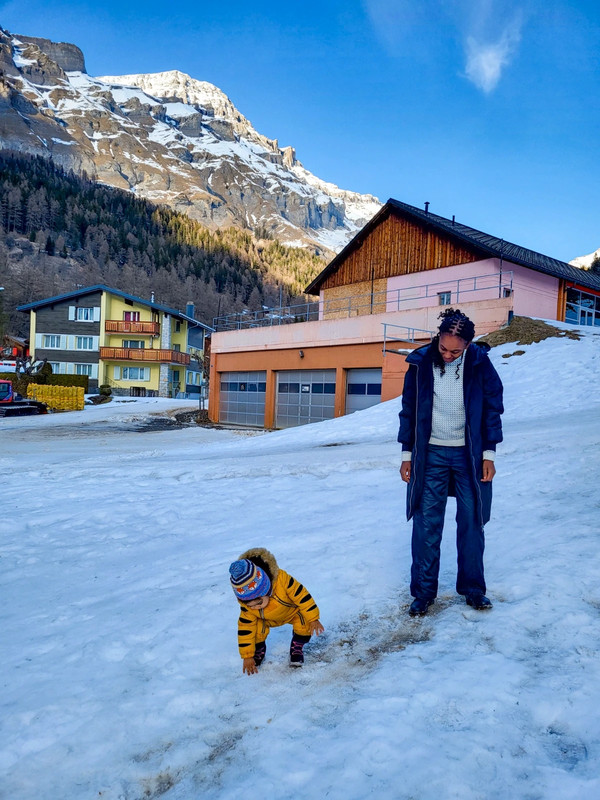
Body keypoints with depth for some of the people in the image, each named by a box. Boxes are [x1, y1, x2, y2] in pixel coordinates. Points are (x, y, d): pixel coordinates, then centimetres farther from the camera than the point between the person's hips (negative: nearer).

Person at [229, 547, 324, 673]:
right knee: (258, 629, -26)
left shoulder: (281, 579, -42)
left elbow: (301, 595, -30)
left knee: (304, 622, -27)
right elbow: (245, 627, -19)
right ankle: (258, 651, 7)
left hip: (291, 610, -1)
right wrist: (247, 656, -16)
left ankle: (297, 647, 2)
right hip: (267, 619, 1)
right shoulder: (246, 606, -30)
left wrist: (313, 619, -24)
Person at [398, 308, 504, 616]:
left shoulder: (480, 364, -6)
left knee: (472, 521, 6)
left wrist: (489, 454, -1)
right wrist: (407, 455, 3)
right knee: (426, 522, 1)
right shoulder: (420, 363, -6)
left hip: (470, 455, 0)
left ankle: (472, 587, 23)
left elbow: (492, 409, 2)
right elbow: (409, 411, 2)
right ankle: (423, 590, 13)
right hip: (430, 454, 0)